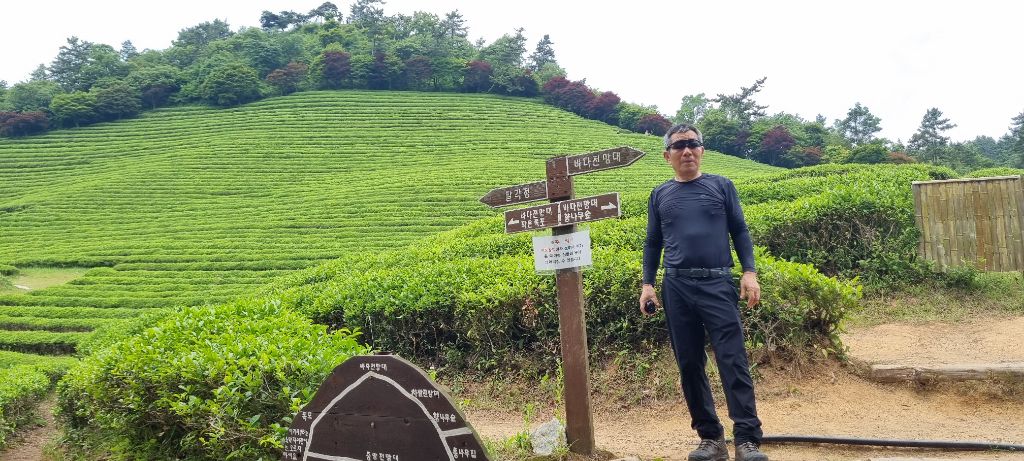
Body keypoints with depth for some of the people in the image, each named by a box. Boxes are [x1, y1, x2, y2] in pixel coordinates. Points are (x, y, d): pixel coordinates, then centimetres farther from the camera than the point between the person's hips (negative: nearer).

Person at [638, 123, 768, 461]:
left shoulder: (721, 186, 9)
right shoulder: (659, 195, 13)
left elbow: (740, 232, 8)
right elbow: (653, 244, 15)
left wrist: (750, 272, -4)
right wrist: (647, 283, 5)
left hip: (718, 284, -2)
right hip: (676, 288, 2)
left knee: (733, 361, -9)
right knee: (689, 364, 5)